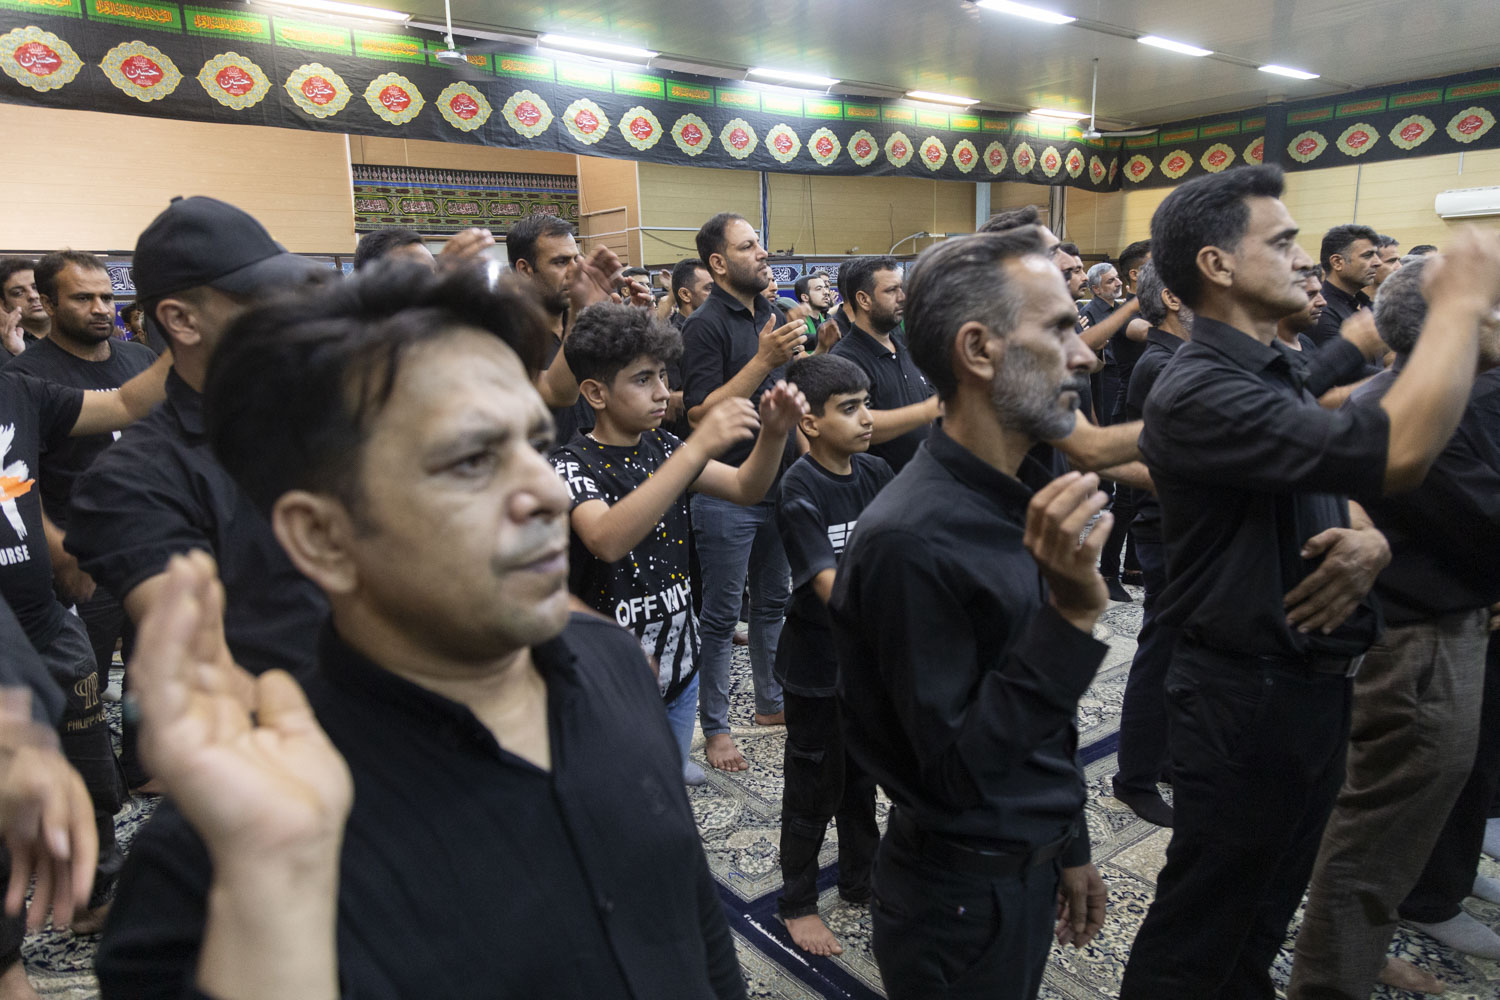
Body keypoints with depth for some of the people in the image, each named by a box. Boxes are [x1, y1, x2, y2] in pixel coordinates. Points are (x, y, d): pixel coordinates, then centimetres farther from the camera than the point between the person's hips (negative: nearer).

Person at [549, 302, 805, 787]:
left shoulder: (661, 446, 2)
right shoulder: (572, 464, -19)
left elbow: (745, 488, 3)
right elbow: (608, 541, -38)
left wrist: (774, 433, -17)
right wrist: (698, 449, -43)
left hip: (680, 668, 6)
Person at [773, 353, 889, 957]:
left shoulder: (875, 472, -3)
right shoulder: (800, 490, -21)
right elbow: (833, 588, -27)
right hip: (817, 665, -5)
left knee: (861, 777, 22)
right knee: (815, 788, 11)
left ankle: (861, 881, 44)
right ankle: (797, 902, 33)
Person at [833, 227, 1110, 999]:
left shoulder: (1012, 505, 1)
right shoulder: (911, 537, -28)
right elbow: (955, 771, -25)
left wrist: (1067, 846, 17)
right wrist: (1070, 616, -31)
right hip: (961, 899, -8)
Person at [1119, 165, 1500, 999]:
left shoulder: (1276, 374, 10)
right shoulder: (1199, 393, -24)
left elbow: (1341, 484, 16)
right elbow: (1400, 453, -33)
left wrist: (1368, 539, -8)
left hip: (1314, 682, 9)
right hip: (1246, 697, -9)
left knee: (1265, 911, 27)